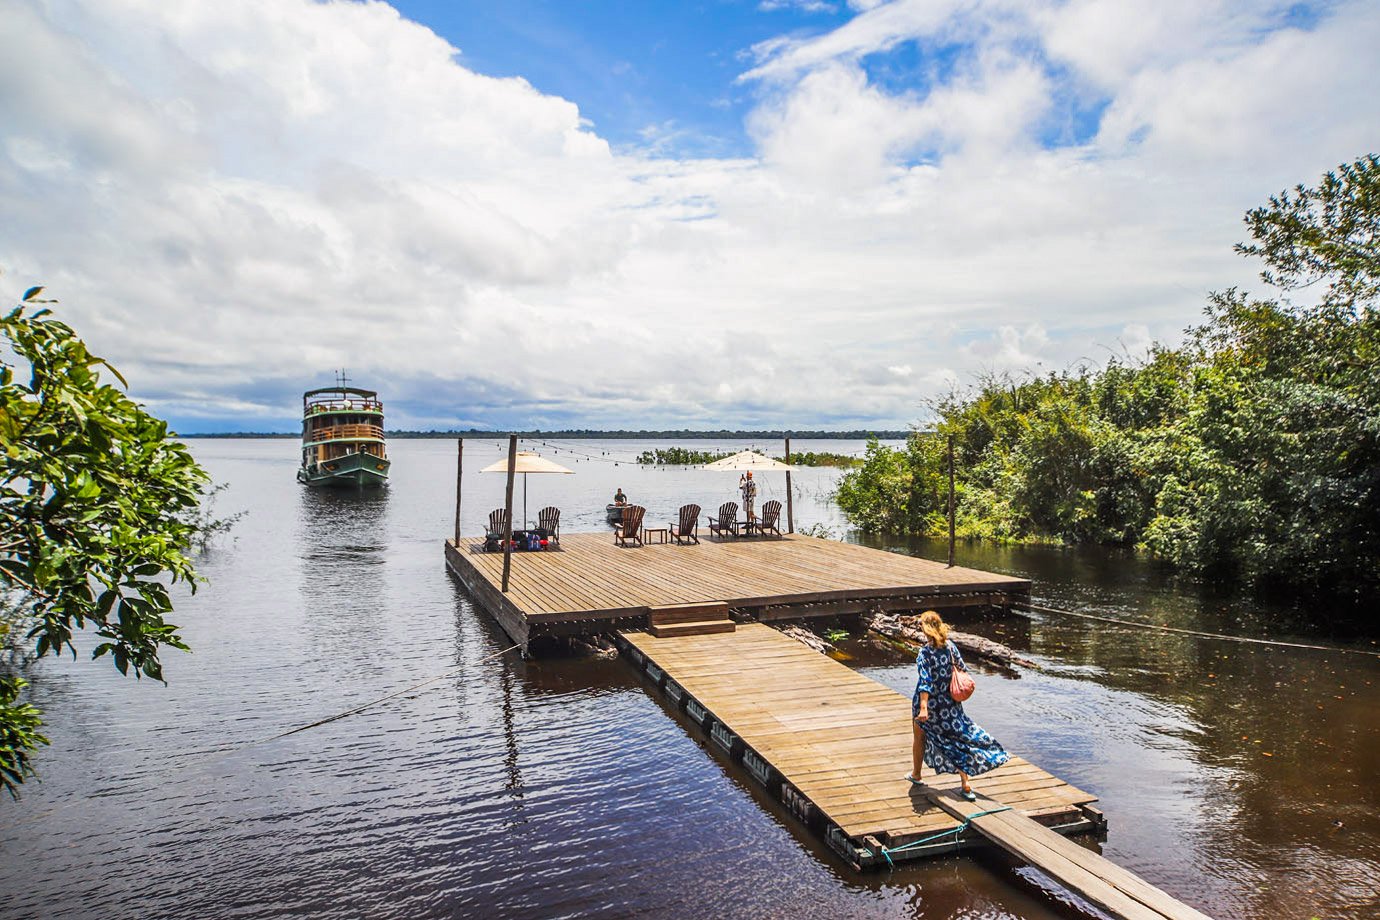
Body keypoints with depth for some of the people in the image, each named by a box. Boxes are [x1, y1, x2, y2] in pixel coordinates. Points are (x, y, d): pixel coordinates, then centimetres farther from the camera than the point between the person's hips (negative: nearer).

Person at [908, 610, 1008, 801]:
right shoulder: (950, 646, -6)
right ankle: (966, 785, 5)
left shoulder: (925, 652, -21)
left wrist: (923, 707, -30)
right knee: (957, 737, 10)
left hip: (929, 701, -4)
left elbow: (925, 681, -27)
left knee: (919, 738, 18)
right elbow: (962, 668, 5)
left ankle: (916, 774, 36)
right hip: (949, 702, 4)